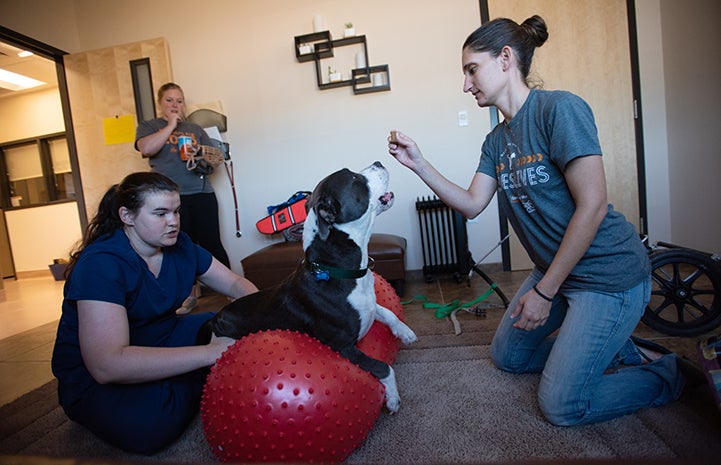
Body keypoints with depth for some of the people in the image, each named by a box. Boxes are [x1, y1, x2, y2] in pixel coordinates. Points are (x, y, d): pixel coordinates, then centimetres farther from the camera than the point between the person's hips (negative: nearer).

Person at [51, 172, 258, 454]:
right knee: (151, 421, -35)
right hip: (94, 378, -5)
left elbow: (235, 283, 1)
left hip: (162, 340, 6)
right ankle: (196, 385, -6)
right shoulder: (100, 263, -26)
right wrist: (210, 352, -41)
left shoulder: (179, 245, -4)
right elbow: (106, 365, -36)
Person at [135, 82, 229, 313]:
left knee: (212, 244, -3)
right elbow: (146, 148, -9)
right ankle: (189, 294, 17)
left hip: (202, 194, 1)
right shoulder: (148, 126, 12)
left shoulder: (195, 129, 19)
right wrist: (171, 125, -4)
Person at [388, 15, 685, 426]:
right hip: (556, 269, 8)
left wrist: (544, 292, -19)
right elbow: (472, 205, -1)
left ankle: (670, 374, 20)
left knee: (561, 406, -2)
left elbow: (592, 206, -23)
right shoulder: (497, 141, 4)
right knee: (507, 356, 20)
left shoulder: (559, 108, -20)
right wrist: (419, 164, -10)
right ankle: (611, 344, 29)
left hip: (608, 273, -8)